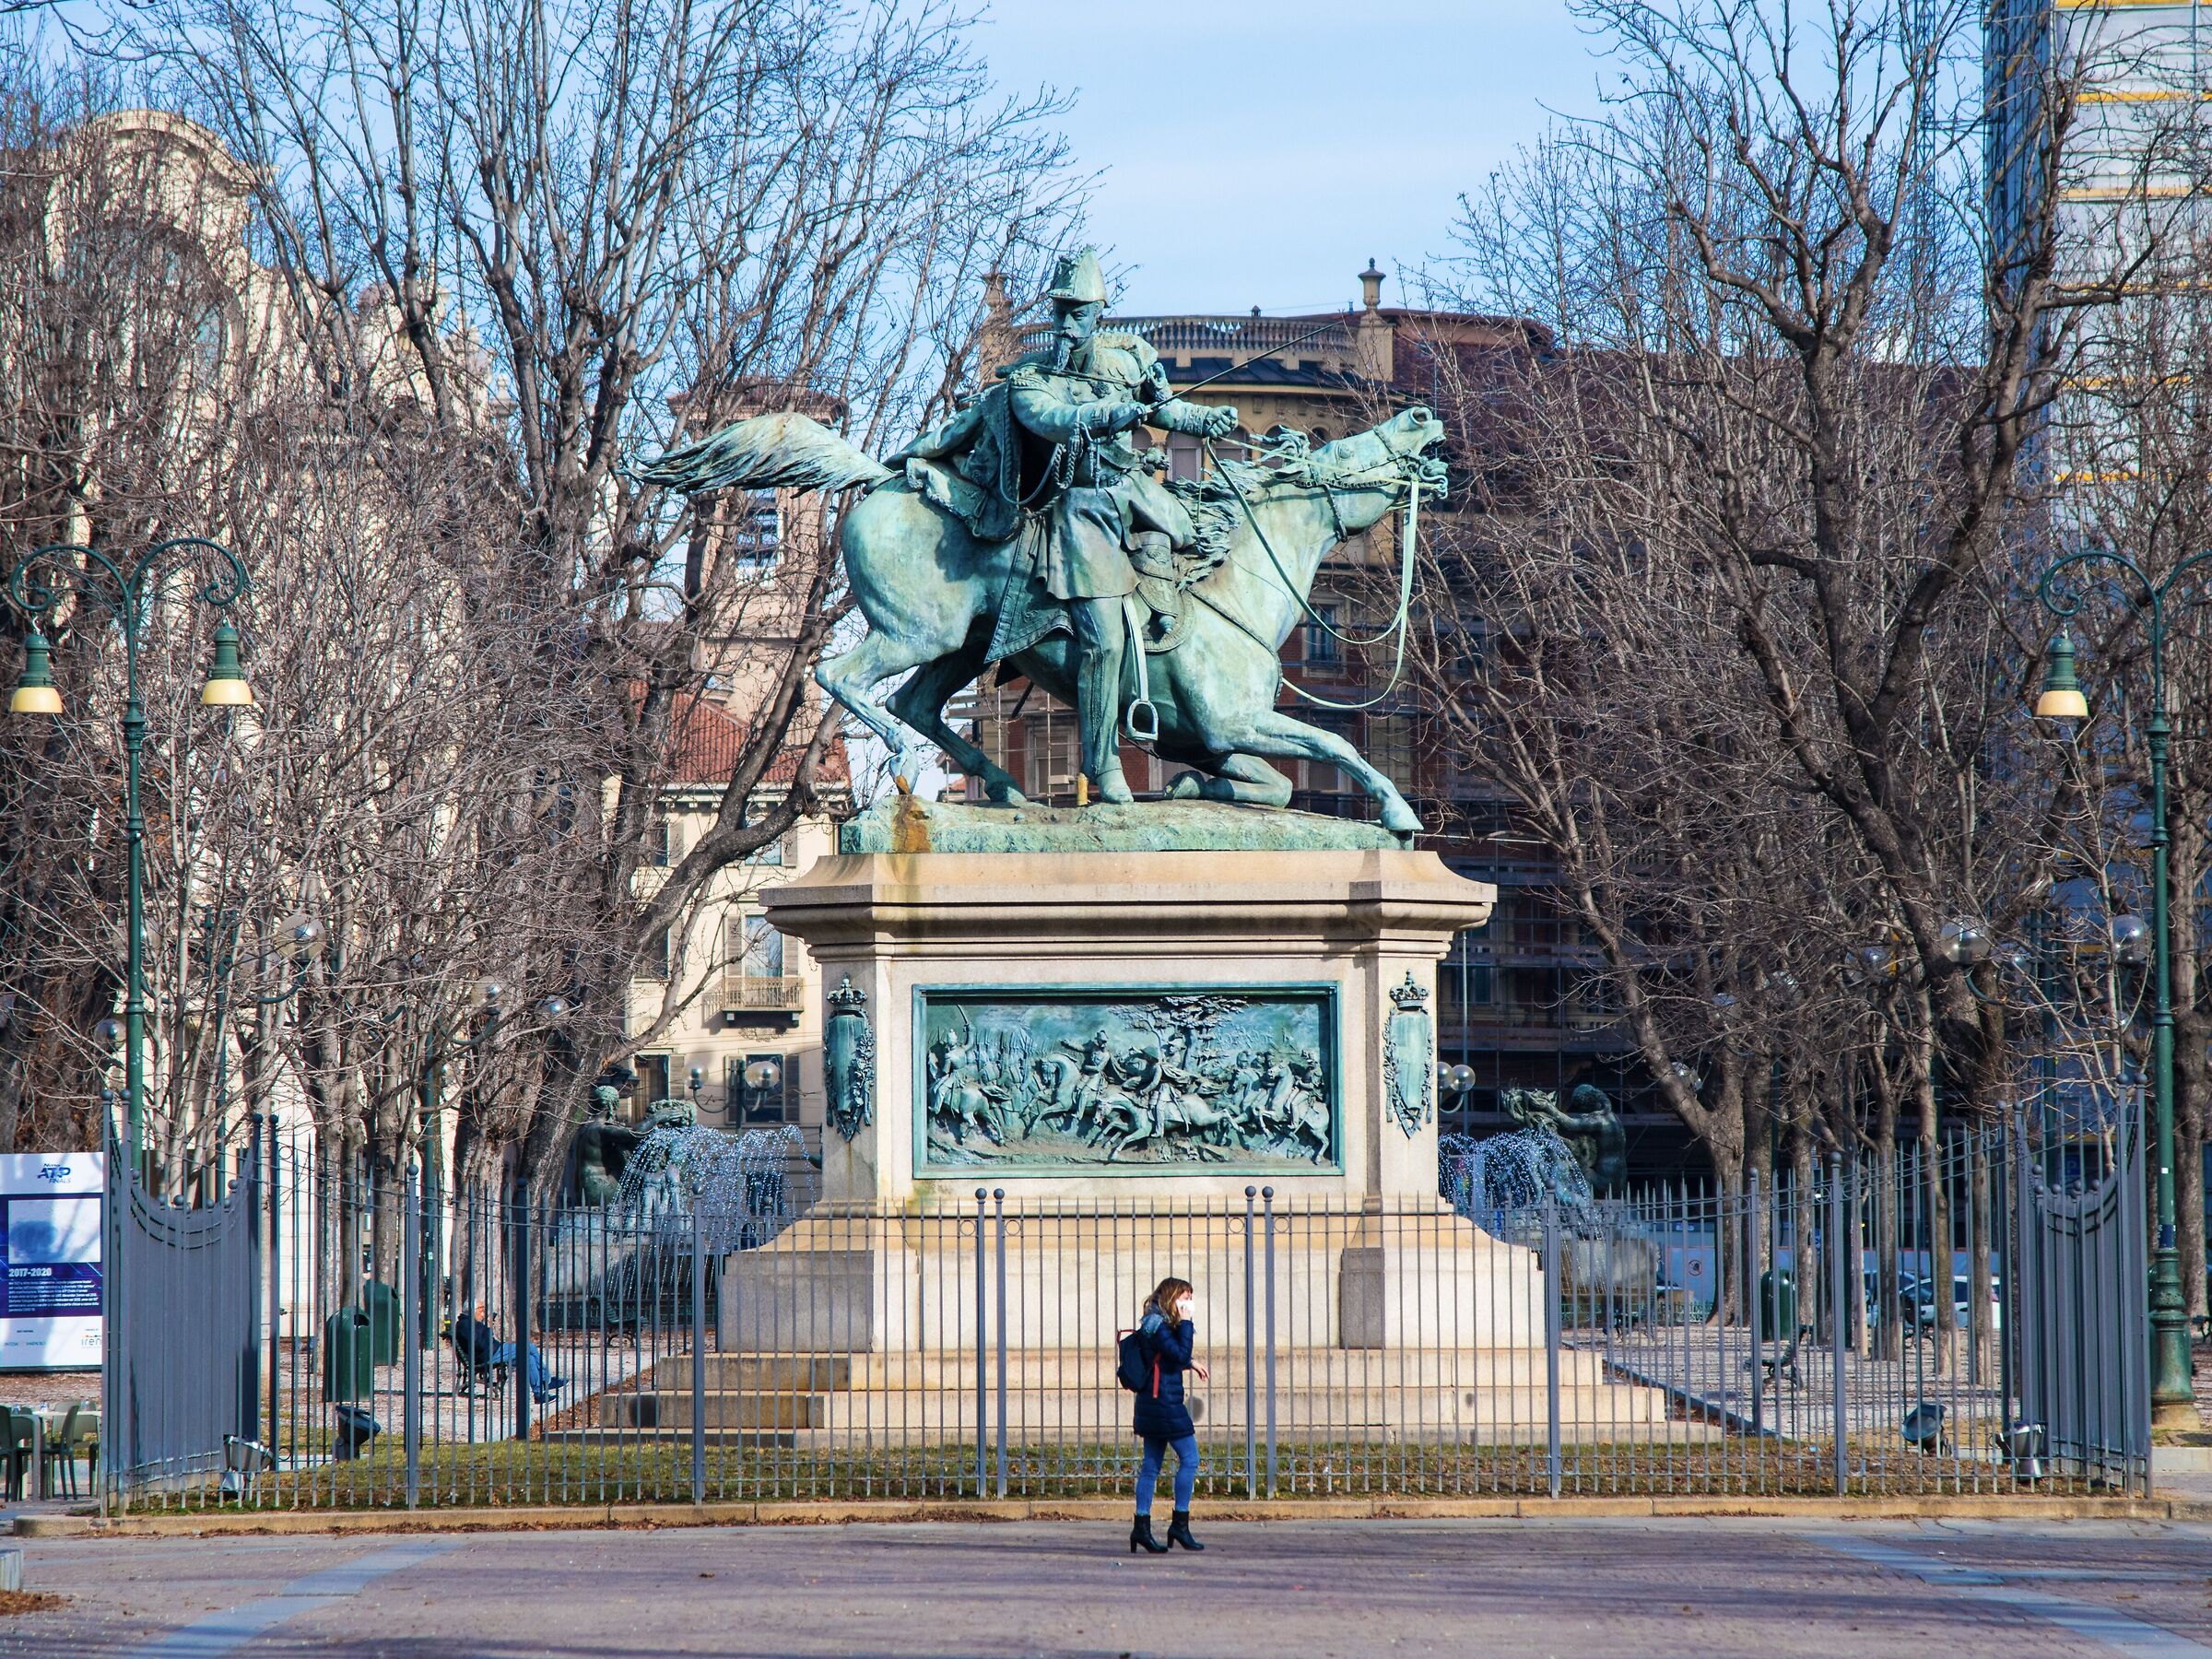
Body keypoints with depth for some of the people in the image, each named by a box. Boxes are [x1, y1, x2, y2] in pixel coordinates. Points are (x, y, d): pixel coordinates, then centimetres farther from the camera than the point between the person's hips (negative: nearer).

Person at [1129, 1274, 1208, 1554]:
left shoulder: (1154, 1324, 15)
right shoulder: (1158, 1326, -15)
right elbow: (1180, 1354, -21)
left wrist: (1190, 1363, 16)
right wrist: (1186, 1322, -17)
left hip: (1151, 1405, 10)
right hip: (1165, 1402, -10)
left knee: (1151, 1465, 9)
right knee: (1190, 1458, -4)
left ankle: (1142, 1528, 8)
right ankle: (1180, 1523, -2)